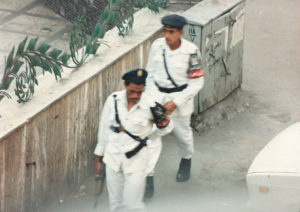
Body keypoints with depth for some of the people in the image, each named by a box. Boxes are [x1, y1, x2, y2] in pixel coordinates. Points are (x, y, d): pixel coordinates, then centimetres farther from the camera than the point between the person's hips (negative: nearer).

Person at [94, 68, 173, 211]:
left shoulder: (150, 106, -16)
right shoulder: (113, 100, -10)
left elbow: (166, 129, 5)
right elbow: (104, 129, 4)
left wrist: (162, 122, -14)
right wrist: (98, 157, 9)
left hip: (136, 159, -3)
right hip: (113, 157, 3)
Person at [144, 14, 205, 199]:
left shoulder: (191, 51, -18)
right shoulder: (157, 46, -8)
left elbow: (197, 81, -12)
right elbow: (150, 74, 5)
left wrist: (175, 102, -16)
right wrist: (152, 97, -5)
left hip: (180, 97, -2)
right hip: (158, 96, 2)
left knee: (183, 133, 19)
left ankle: (186, 161, 50)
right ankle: (148, 179, -4)